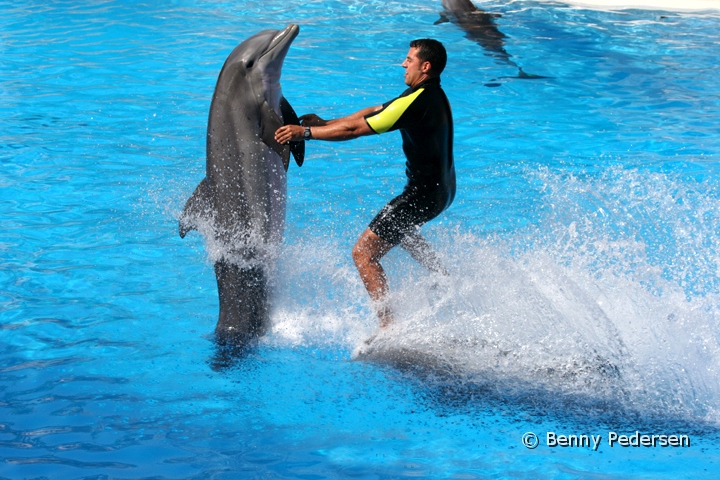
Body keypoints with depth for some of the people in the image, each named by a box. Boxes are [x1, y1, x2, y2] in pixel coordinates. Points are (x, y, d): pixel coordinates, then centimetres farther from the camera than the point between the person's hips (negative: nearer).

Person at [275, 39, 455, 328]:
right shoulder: (430, 93, 8)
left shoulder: (417, 102, -24)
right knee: (399, 230, 38)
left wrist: (305, 132, -18)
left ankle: (388, 327, -15)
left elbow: (357, 128, -23)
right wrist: (324, 123, 8)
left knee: (364, 252, -11)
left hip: (425, 193, -11)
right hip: (442, 187, 11)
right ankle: (444, 281, 39)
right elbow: (372, 113, 12)